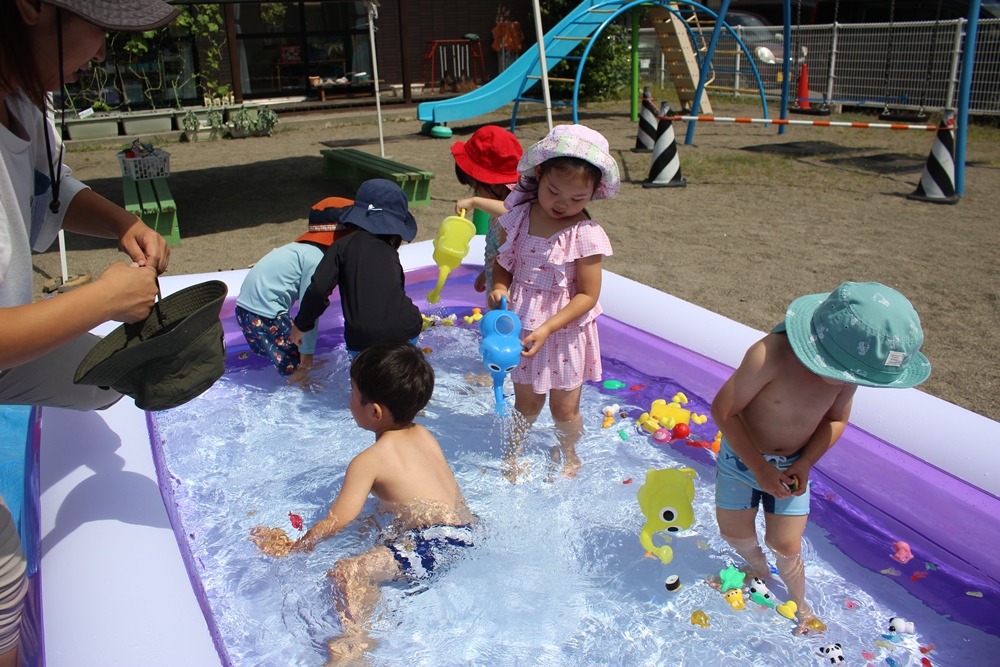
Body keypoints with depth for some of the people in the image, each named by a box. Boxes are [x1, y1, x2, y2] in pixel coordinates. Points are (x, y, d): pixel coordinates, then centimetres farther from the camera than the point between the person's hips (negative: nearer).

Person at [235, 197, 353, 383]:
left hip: (245, 306, 10)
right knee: (295, 368, 2)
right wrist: (306, 353, -11)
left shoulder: (300, 248, 14)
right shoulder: (315, 258, -16)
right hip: (265, 315, -10)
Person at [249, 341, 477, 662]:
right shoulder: (424, 435, 9)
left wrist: (292, 548, 3)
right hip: (467, 530, 10)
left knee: (345, 574, -19)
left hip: (432, 546, -10)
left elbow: (337, 521, -10)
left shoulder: (369, 461, -12)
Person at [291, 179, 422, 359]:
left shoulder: (343, 245, 5)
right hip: (406, 331, 4)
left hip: (363, 338, -4)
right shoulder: (390, 250, 17)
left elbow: (318, 289, -3)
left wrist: (301, 325, 9)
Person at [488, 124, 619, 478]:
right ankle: (514, 450, 44)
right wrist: (499, 288, -16)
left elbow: (587, 295, -17)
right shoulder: (518, 217, -7)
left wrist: (546, 329, -25)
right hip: (521, 327, 3)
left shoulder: (587, 235, -19)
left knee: (565, 409, 12)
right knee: (526, 401, 17)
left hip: (565, 333, -2)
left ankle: (568, 454, 41)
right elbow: (503, 263, 6)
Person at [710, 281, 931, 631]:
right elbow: (723, 411, -27)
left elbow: (836, 419, 1)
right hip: (742, 456, -2)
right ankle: (759, 569, 47)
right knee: (734, 533, 13)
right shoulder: (772, 355, -36)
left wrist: (805, 464, -13)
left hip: (793, 466, 3)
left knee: (786, 548, 8)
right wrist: (760, 469, -25)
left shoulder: (848, 369, -18)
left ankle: (800, 605, 37)